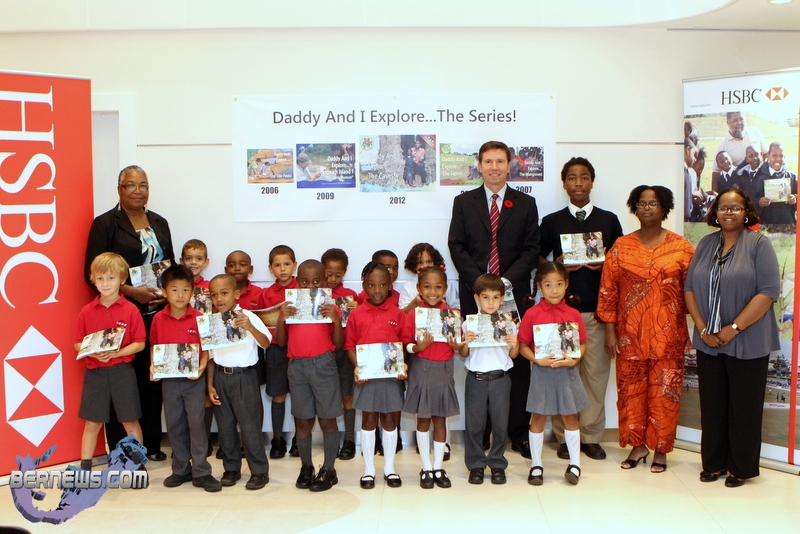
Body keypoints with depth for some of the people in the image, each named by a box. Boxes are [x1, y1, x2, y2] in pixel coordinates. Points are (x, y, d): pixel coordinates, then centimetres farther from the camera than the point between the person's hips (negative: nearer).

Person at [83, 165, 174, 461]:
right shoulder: (105, 223, -3)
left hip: (157, 313, 5)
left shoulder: (159, 223, 14)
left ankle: (151, 445, 19)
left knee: (153, 379, 6)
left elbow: (171, 265, 18)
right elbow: (93, 273, -9)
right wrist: (132, 291, -18)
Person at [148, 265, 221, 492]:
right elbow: (154, 346, 9)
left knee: (197, 424, -1)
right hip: (168, 380, 3)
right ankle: (181, 470, 24)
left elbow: (206, 347, -3)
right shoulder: (158, 319, -1)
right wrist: (153, 365, -7)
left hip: (194, 380, -2)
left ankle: (201, 472, 6)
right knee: (174, 425, 11)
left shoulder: (199, 318, -7)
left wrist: (202, 365, -19)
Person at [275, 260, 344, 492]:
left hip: (324, 365, -2)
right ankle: (306, 467, 22)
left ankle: (329, 470, 12)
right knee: (303, 420, 9)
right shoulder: (290, 307, 6)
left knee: (327, 419, 3)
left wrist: (336, 320, -17)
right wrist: (281, 319, -10)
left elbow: (338, 344, -2)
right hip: (297, 366, 2)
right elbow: (281, 342, 4)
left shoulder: (330, 307, -1)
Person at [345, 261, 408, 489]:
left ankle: (389, 468, 22)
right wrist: (356, 366, -14)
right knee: (368, 419, 8)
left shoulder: (397, 314, 0)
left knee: (389, 419, 9)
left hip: (392, 376, 1)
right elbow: (350, 345, 0)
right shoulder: (356, 314, -1)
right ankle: (368, 469, 19)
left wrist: (403, 365, -14)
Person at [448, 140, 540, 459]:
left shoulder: (525, 204, 10)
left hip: (514, 292, 0)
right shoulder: (464, 202, 11)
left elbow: (531, 249, 4)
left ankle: (519, 433, 7)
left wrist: (508, 280, -10)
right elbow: (456, 246, 4)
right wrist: (479, 282, -8)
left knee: (519, 363, 0)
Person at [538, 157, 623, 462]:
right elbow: (539, 261, 10)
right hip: (561, 306, -1)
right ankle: (564, 436, 11)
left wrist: (606, 264, -8)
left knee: (596, 372, 1)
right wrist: (557, 266, -9)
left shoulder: (609, 220, 10)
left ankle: (591, 436, 13)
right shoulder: (551, 222, 8)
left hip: (597, 308, 1)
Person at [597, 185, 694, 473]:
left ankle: (660, 449, 18)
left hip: (668, 335, -1)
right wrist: (609, 331, -1)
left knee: (664, 392, 4)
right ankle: (638, 445, 23)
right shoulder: (621, 246, 3)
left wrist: (691, 331, -3)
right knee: (631, 389, 7)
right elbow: (608, 290, 2)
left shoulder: (681, 247, 0)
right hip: (630, 334, 1)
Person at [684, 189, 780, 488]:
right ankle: (713, 463, 23)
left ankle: (741, 468, 18)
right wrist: (703, 329, -6)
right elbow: (690, 288, 6)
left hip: (748, 343, -4)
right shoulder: (705, 245, 10)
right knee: (712, 405, 10)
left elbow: (768, 292, -13)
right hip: (708, 342, 4)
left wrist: (733, 329, -16)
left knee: (744, 407, 5)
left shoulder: (759, 244, -5)